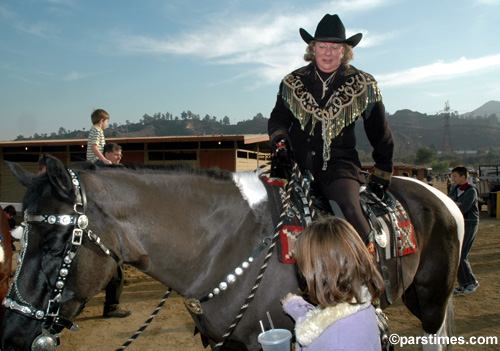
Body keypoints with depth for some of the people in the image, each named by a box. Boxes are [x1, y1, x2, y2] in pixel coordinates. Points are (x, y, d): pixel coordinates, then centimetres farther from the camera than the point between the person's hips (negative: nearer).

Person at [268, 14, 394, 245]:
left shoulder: (362, 85, 6)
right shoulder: (293, 82, 10)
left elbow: (380, 134, 14)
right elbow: (278, 119, 15)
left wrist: (382, 173, 16)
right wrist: (280, 141, -8)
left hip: (339, 165, -2)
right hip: (297, 163, 3)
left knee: (350, 210, -28)